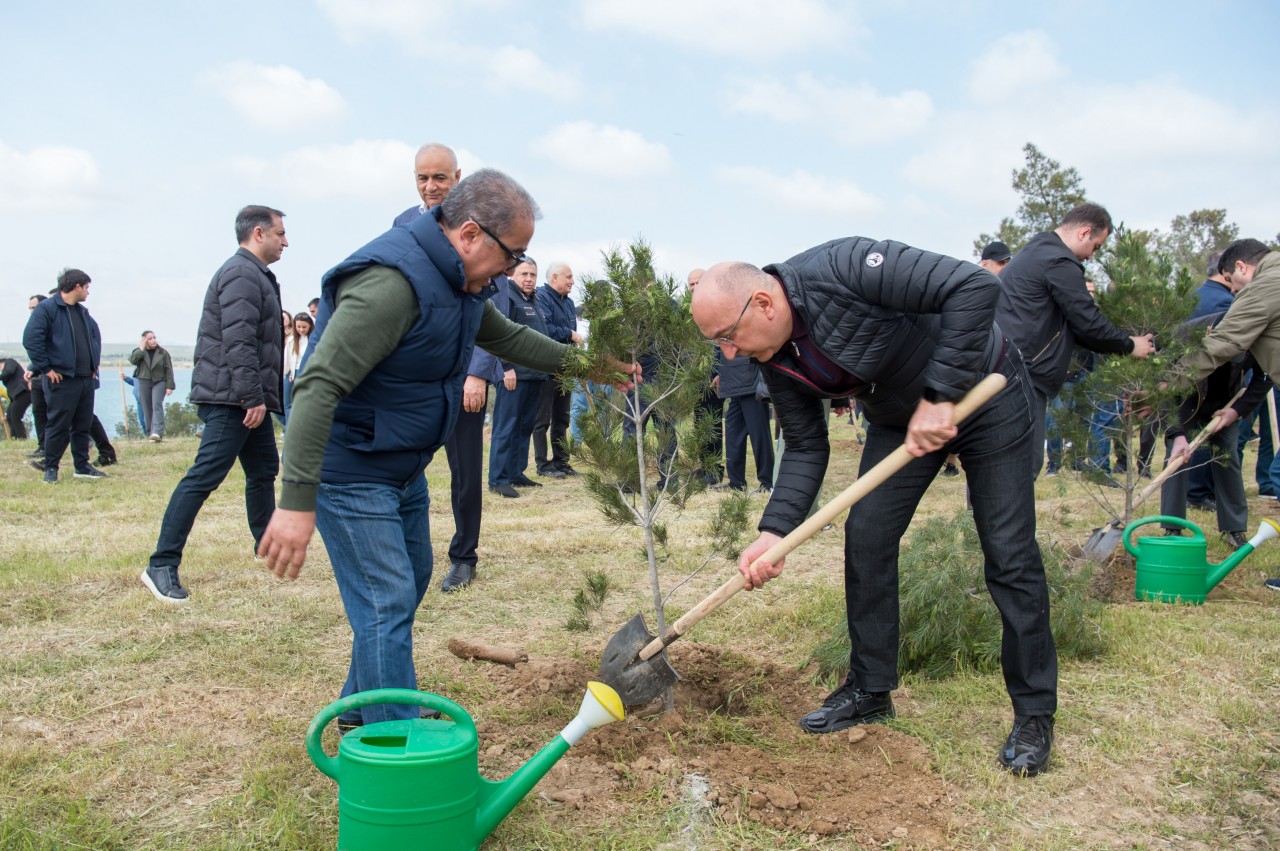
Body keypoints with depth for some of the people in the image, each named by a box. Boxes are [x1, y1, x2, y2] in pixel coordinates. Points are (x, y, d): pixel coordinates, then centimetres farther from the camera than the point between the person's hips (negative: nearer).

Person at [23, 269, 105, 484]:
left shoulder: (83, 312, 16)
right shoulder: (46, 308, -10)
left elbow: (96, 335, 30)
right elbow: (31, 339, -17)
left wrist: (95, 364, 19)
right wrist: (45, 368, -16)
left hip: (86, 379, 8)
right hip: (62, 380, -8)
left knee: (83, 425, 12)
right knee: (58, 426, -3)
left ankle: (82, 466, 20)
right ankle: (51, 468, 8)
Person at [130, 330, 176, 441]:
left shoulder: (162, 353, 1)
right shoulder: (139, 352, 6)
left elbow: (169, 369, 1)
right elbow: (132, 360, -15)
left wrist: (170, 386, -5)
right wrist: (142, 349, -14)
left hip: (159, 382, -3)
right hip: (144, 382, 3)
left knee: (157, 405, -18)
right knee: (147, 408, 2)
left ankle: (158, 432, -28)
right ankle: (151, 433, 9)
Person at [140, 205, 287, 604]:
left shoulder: (254, 275, 22)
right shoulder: (241, 275, -12)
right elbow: (238, 342, -21)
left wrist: (260, 397, 23)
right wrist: (253, 397, -23)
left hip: (247, 398, 11)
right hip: (231, 397, -11)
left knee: (263, 470, 16)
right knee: (205, 474, -12)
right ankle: (162, 564, -11)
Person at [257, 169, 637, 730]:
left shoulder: (462, 282, 3)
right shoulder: (393, 281, -30)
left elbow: (506, 336, 23)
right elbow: (319, 385, -35)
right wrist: (297, 500, -39)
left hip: (404, 468, 11)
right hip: (350, 469, -10)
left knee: (410, 583, 20)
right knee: (388, 604, -10)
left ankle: (360, 712, 38)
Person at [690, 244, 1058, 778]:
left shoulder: (843, 268, -34)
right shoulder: (777, 363, -11)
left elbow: (975, 288, -37)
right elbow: (806, 449, -5)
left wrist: (939, 396, -36)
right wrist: (773, 531, -18)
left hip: (984, 393, -6)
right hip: (900, 417, 7)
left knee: (1009, 555, -5)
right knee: (865, 539, 0)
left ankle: (1034, 715, 10)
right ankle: (870, 690, 17)